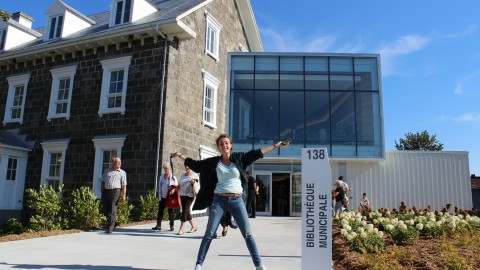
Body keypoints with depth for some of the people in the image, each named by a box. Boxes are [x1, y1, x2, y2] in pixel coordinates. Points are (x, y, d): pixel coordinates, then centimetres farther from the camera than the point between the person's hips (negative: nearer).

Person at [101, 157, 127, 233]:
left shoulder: (122, 173, 7)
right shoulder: (107, 171, 15)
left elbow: (124, 185, 0)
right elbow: (103, 181, 17)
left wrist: (124, 194, -10)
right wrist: (102, 191, 7)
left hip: (115, 191, -3)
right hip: (106, 192, 4)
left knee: (113, 211, -7)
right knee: (106, 210, 10)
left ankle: (110, 228, -6)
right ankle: (110, 224, 28)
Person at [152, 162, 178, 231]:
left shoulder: (173, 177, -1)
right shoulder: (161, 177, 7)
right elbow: (160, 187, 8)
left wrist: (173, 190, -19)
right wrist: (159, 198, 4)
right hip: (163, 197, 3)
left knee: (170, 211, 5)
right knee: (160, 211, 3)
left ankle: (171, 226, 13)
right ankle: (158, 226, 10)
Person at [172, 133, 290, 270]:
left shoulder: (238, 157, 3)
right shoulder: (214, 162, 2)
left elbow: (257, 153, 4)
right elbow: (195, 164, 12)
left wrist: (276, 145, 5)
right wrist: (180, 155, 15)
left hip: (237, 200, 1)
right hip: (219, 200, 0)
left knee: (248, 233, 3)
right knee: (209, 233, 1)